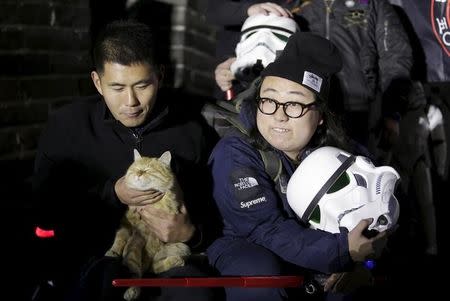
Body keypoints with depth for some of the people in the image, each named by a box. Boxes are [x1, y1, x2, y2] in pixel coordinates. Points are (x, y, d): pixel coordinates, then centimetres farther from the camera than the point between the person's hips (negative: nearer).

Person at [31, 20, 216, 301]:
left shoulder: (189, 130, 2)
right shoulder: (66, 125, -2)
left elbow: (208, 212, 9)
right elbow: (45, 206, 1)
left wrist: (191, 233, -15)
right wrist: (111, 195, -12)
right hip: (93, 255, 0)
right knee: (101, 277, -36)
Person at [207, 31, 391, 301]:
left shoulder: (333, 149, -6)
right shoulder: (234, 154, -21)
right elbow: (266, 229, -28)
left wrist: (352, 253, -22)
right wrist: (341, 250, -37)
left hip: (315, 251, 5)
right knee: (256, 270, -36)